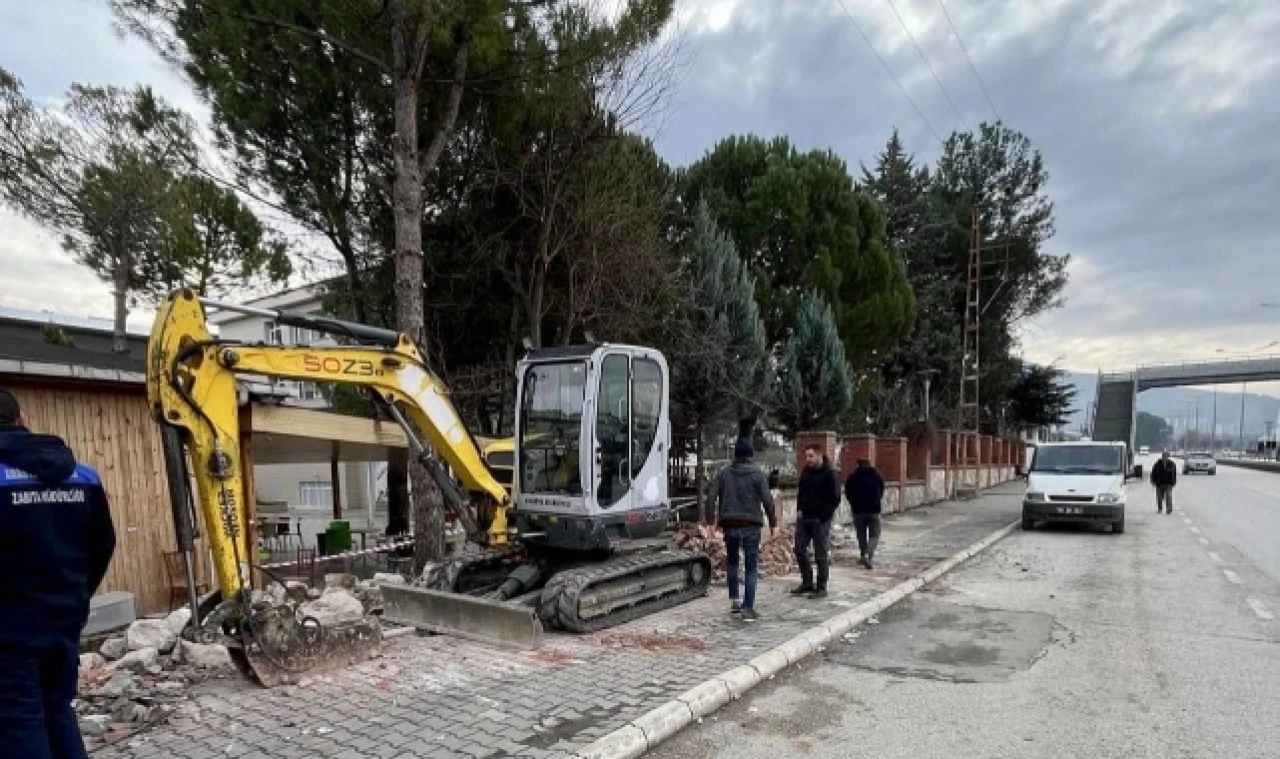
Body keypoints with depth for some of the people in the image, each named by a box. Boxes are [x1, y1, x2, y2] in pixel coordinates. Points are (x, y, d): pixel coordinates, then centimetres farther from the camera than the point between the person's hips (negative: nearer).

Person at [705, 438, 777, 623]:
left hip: (729, 524, 3)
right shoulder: (758, 474, -2)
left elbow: (711, 499, 1)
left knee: (731, 561, 21)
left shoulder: (724, 473, 5)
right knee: (751, 566, 3)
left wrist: (710, 521, 7)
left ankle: (734, 601, 21)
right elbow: (767, 500, -7)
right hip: (751, 525, -2)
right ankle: (748, 608, 0)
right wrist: (773, 523, 1)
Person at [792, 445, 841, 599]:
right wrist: (799, 509, 8)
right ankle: (807, 583, 23)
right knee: (799, 550, 9)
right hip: (803, 518, 7)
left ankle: (821, 588, 11)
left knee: (821, 555, 1)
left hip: (820, 521, -7)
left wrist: (822, 517, -16)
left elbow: (835, 500, -12)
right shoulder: (806, 471, 8)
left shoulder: (831, 474, -12)